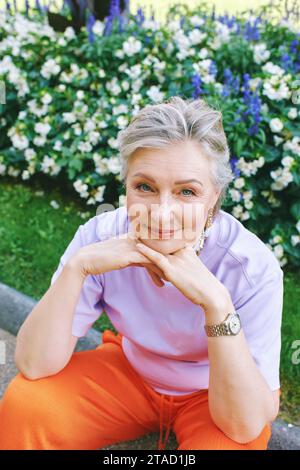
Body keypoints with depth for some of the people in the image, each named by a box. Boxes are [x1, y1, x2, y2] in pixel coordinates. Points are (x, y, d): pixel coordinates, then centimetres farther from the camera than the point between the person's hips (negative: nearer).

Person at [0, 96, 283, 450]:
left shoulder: (254, 267, -29)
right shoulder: (100, 236, -23)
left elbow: (246, 428, -30)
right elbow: (33, 366, -22)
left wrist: (217, 301, -43)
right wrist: (76, 267, -36)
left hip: (213, 394, 0)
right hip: (130, 368, 1)